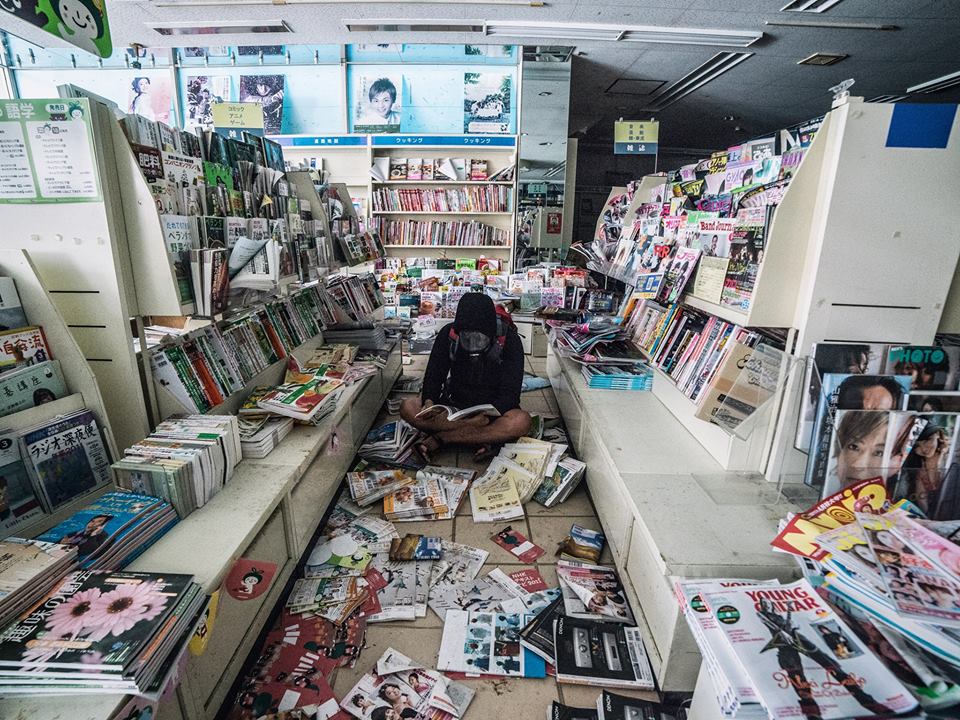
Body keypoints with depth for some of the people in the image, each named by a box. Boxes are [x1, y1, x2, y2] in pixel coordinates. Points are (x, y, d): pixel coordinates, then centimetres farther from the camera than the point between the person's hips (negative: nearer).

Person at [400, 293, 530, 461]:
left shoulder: (509, 340, -17)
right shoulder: (448, 333, -10)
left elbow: (510, 393, -18)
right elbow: (433, 376, -3)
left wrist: (488, 415, -37)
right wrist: (429, 401, -25)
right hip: (454, 403, 2)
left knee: (522, 421, -35)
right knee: (407, 408, -22)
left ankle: (441, 438, -26)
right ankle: (482, 437, -24)